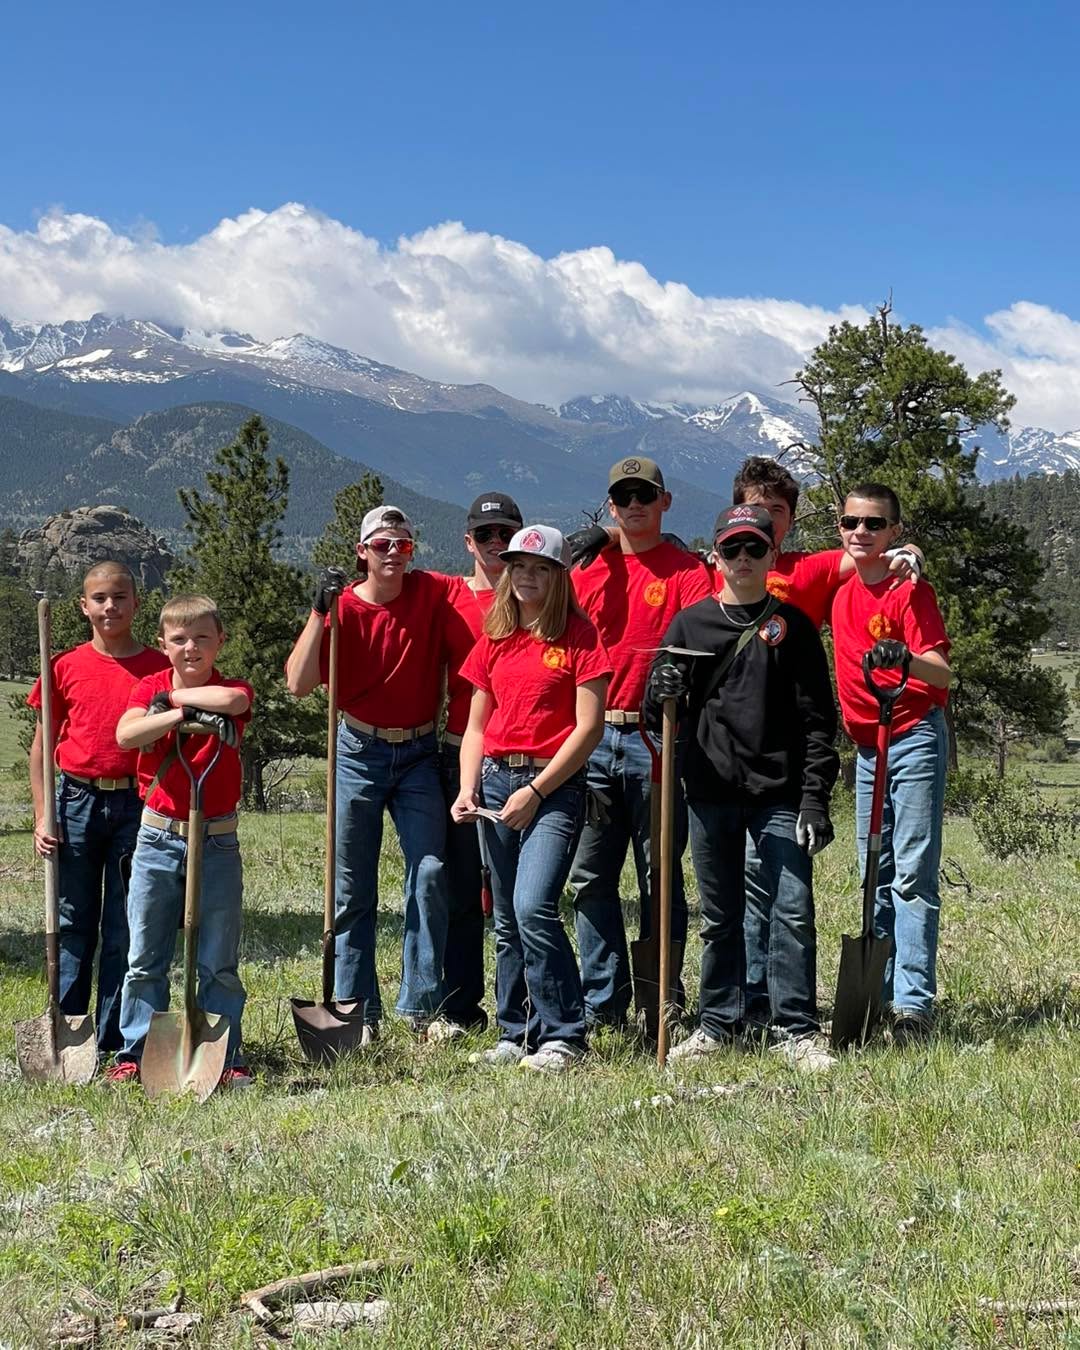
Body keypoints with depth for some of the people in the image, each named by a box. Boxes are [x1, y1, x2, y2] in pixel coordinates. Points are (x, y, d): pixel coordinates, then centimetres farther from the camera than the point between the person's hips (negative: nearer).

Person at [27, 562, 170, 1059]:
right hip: (78, 802, 1)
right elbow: (41, 747, 7)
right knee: (73, 925, 6)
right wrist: (42, 817, -2)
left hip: (138, 806, 0)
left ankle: (113, 1043, 13)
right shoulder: (67, 667, 4)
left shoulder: (159, 668, 3)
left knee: (124, 928, 4)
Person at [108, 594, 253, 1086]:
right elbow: (125, 735, -17)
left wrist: (173, 696, -13)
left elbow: (230, 700, -27)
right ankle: (135, 1053, 17)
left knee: (219, 962, 6)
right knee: (145, 958, 7)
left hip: (217, 842, -1)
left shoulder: (232, 691, 0)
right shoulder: (150, 687, 3)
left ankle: (225, 1058, 14)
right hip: (157, 838, 1)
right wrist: (184, 712, -26)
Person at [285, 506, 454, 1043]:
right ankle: (357, 1009, 12)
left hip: (418, 754, 1)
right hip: (360, 752, -1)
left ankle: (423, 1005, 2)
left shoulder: (433, 593, -3)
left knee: (430, 873, -6)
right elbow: (298, 683, -17)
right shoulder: (343, 607, -8)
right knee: (353, 887, 4)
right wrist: (319, 611, -24)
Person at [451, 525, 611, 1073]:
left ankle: (562, 1035, -8)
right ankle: (516, 1034, 18)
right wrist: (468, 789, 1)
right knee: (506, 920, 9)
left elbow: (589, 726, -9)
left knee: (534, 908, -19)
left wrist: (536, 790, -13)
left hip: (553, 785, -6)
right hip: (496, 781, 6)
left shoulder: (578, 636, -3)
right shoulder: (494, 639, 13)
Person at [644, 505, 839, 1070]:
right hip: (710, 793, 2)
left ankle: (796, 1031, 3)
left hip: (780, 794, -2)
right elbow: (657, 715, 9)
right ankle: (718, 1023, 20)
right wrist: (660, 695, -15)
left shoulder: (792, 624, 5)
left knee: (793, 911, -5)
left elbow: (817, 717, 2)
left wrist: (815, 795, -6)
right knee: (718, 916, 10)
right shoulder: (690, 623, 8)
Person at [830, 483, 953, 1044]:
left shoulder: (910, 591, -13)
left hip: (914, 741, -7)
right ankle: (876, 992, 18)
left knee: (913, 875, -9)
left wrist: (905, 659, -43)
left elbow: (942, 672, -23)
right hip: (867, 745, 7)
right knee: (875, 879, 11)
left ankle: (913, 1002, -9)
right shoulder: (841, 589, 7)